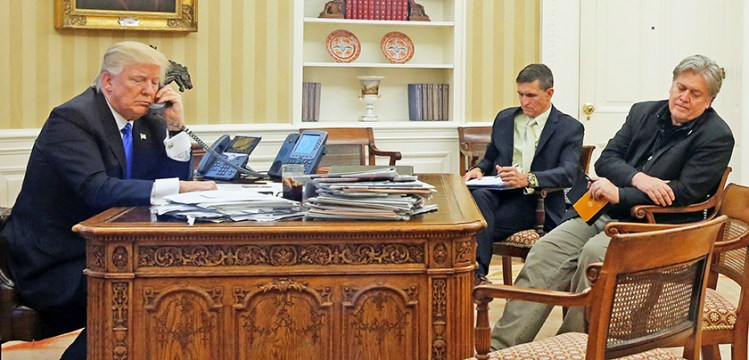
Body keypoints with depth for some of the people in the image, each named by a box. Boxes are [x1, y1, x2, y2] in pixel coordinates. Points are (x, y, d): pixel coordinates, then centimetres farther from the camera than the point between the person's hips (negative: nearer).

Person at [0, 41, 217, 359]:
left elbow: (175, 176, 6)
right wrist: (177, 187, -37)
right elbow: (97, 190, -30)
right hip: (53, 266, -8)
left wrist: (175, 126, -6)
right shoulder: (71, 118, -15)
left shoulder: (145, 122, 8)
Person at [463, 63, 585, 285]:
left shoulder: (569, 128, 6)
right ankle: (476, 273, -41)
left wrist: (528, 179, -29)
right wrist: (478, 169, 2)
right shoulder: (504, 118, 21)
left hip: (532, 200, -4)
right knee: (476, 195, -35)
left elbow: (569, 173, -10)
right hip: (497, 192, 4)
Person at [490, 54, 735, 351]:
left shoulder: (717, 137, -3)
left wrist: (620, 194, -17)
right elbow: (605, 160, 8)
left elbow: (686, 192, -14)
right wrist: (637, 179, -14)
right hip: (608, 213, 6)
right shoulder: (644, 112, 14)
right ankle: (499, 346, -21)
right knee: (547, 248, -17)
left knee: (595, 251, -34)